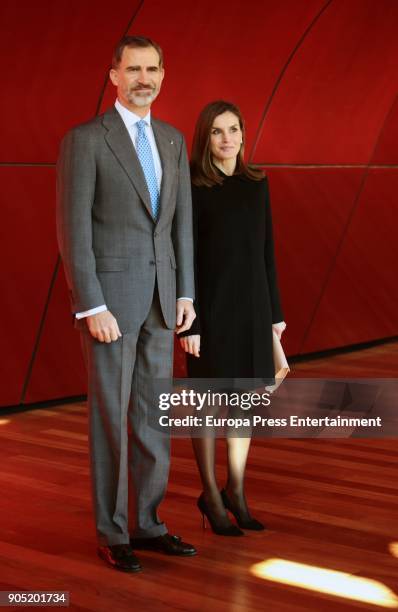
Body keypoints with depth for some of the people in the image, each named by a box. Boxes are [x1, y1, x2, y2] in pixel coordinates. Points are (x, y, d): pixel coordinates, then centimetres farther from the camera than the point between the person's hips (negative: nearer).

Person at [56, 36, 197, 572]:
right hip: (108, 294, -6)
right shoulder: (83, 140, -9)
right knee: (111, 416, 0)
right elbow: (72, 231, -13)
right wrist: (92, 308, -18)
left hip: (158, 296, 6)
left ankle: (147, 524, 22)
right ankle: (112, 533, 14)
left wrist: (185, 294, 6)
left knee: (153, 415, 10)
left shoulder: (172, 140, 12)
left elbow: (181, 222, 13)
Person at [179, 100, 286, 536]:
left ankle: (236, 492, 25)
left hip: (251, 304, 5)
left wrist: (275, 311, 10)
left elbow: (265, 249, 10)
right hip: (210, 305, -5)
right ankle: (210, 495, 19)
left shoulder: (256, 183, 7)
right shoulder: (192, 188, -8)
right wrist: (187, 321, -14)